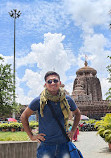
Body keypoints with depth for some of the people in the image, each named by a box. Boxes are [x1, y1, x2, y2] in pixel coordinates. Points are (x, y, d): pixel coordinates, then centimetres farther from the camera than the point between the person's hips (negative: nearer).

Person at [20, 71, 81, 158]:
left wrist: (73, 131, 12)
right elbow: (24, 117, 4)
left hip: (63, 144, 2)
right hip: (45, 145, -2)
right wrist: (31, 136, 1)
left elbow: (78, 114, 20)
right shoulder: (39, 101, -7)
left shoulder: (67, 100, 1)